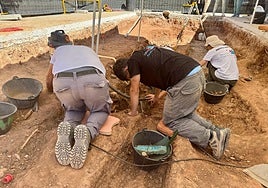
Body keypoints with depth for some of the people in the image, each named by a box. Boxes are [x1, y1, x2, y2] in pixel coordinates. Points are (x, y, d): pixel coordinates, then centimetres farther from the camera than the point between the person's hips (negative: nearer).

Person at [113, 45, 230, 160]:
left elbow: (134, 91, 11)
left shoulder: (133, 61, 3)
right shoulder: (146, 52, 26)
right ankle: (215, 130, 12)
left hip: (185, 82, -9)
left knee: (171, 121, 6)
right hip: (198, 73, 9)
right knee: (186, 113, 22)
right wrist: (157, 96, 55)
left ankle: (211, 137, -3)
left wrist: (133, 112, 27)